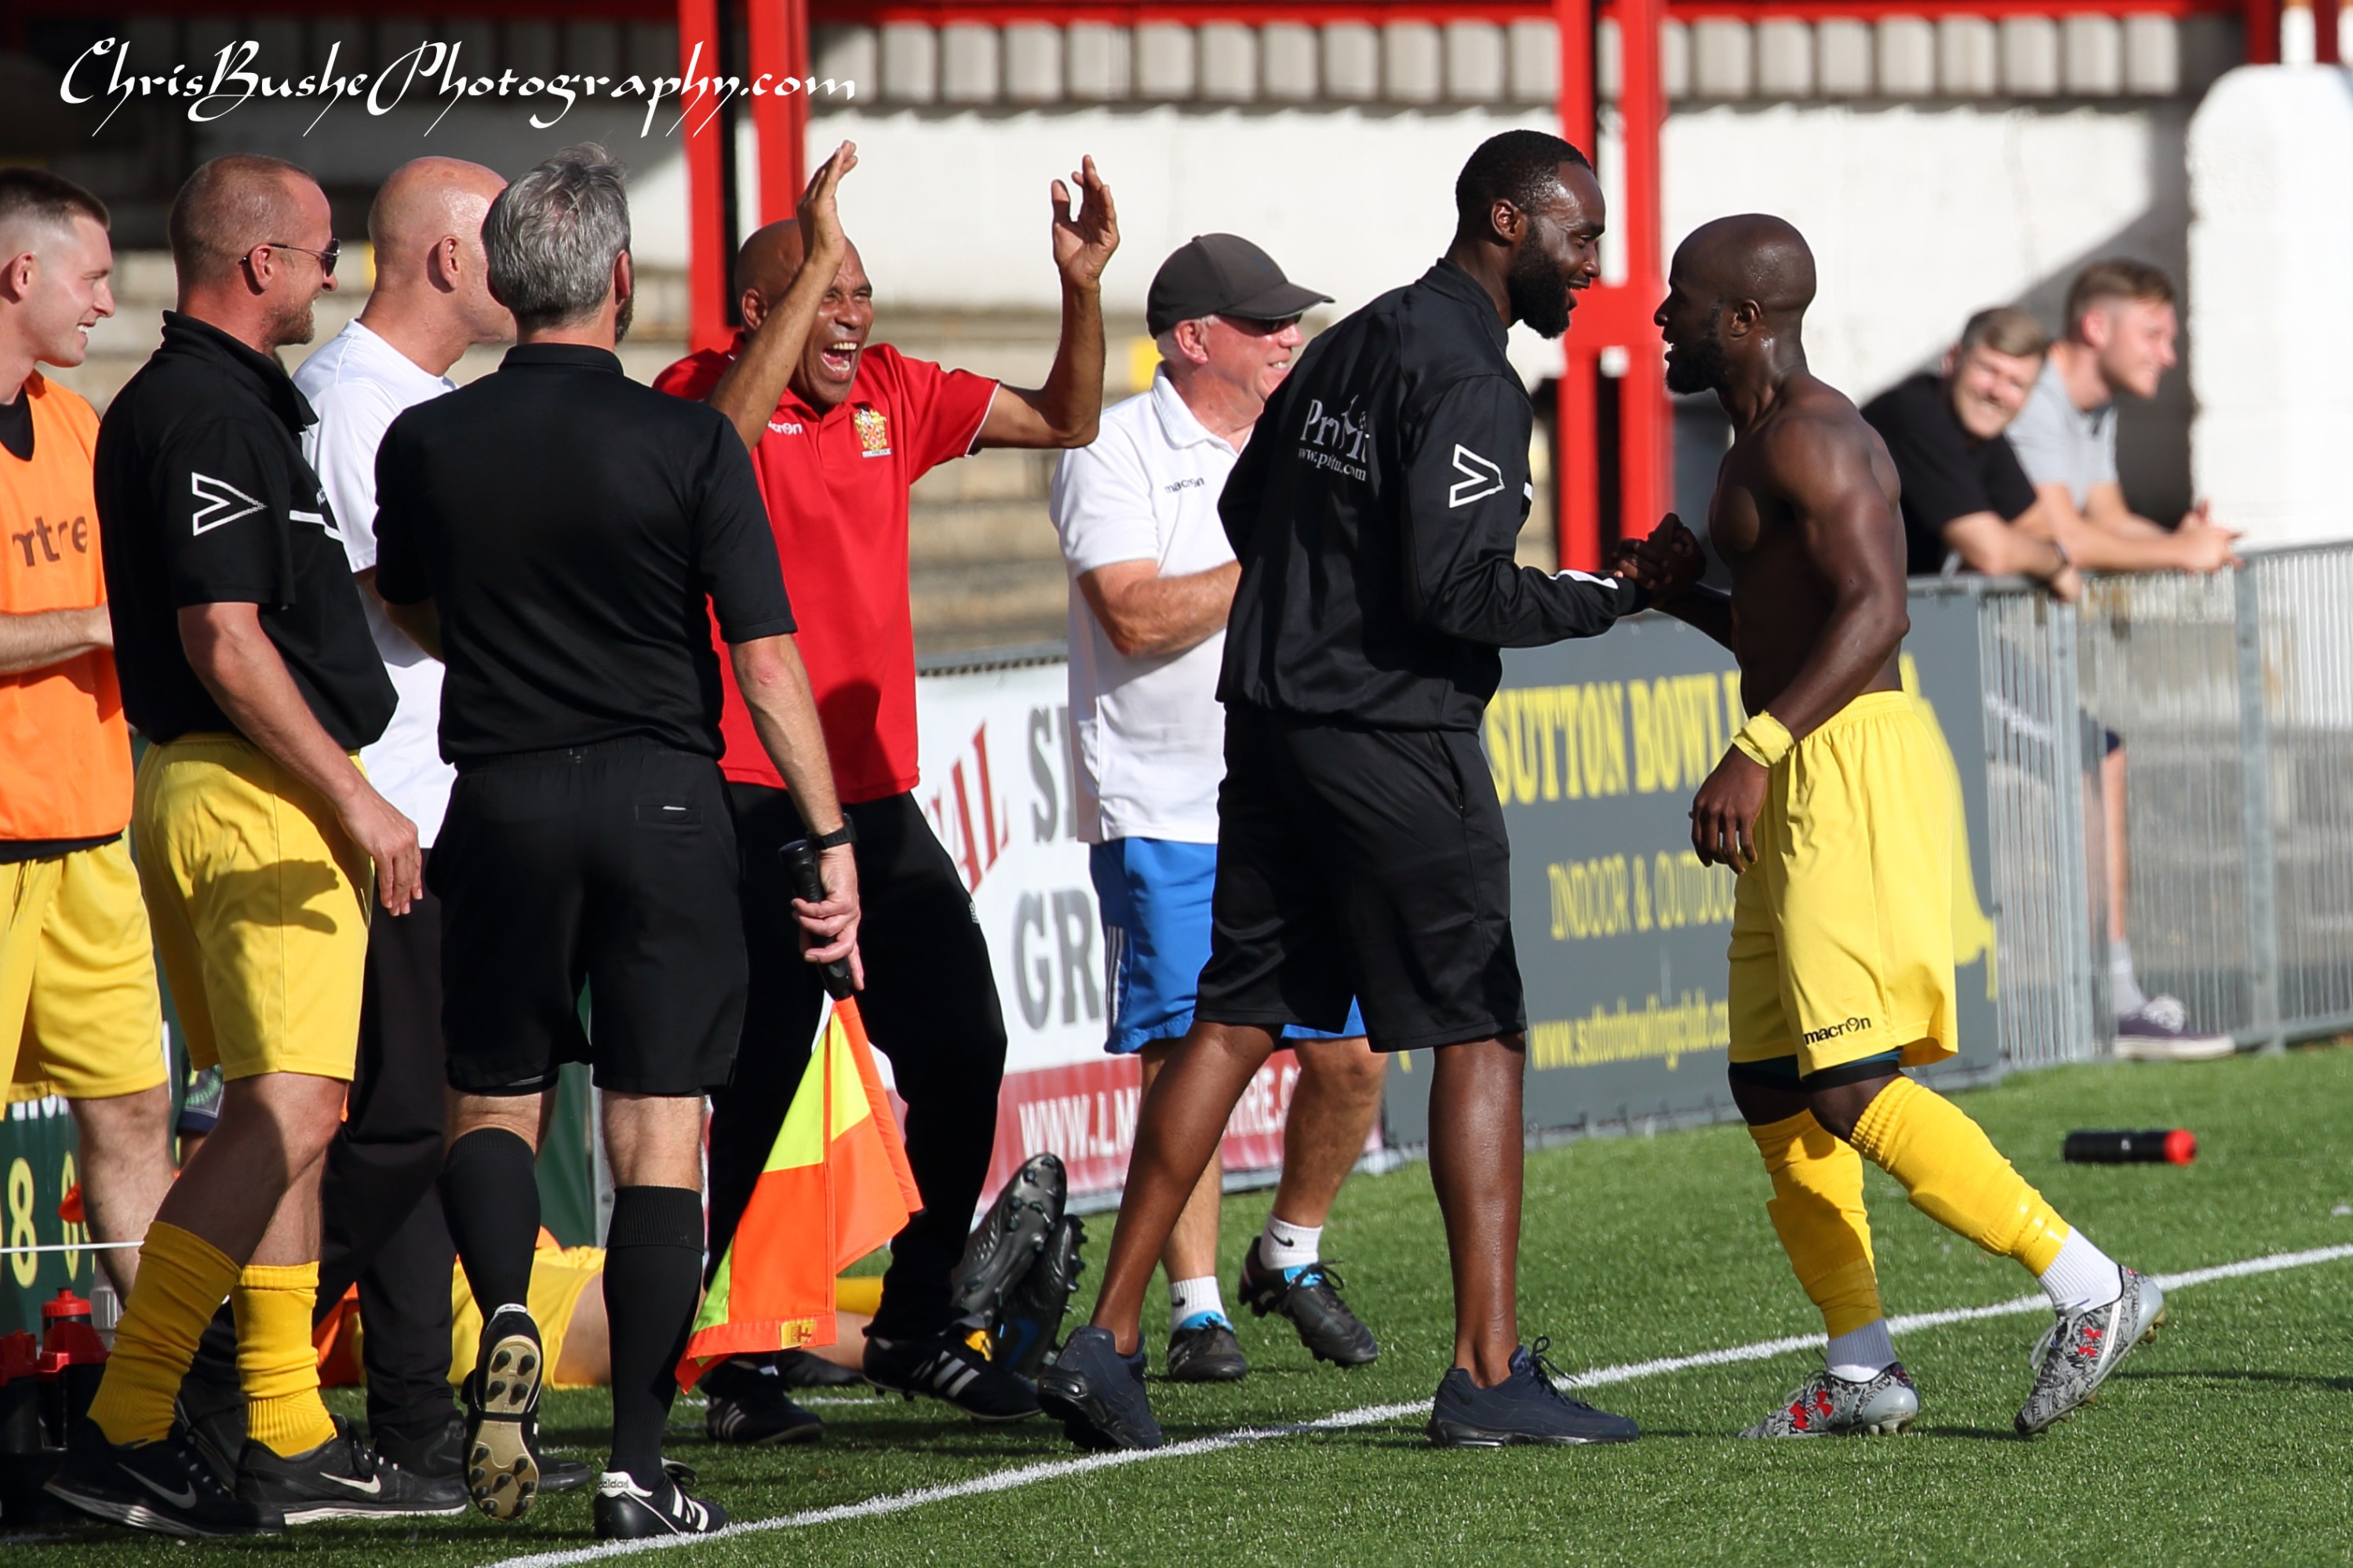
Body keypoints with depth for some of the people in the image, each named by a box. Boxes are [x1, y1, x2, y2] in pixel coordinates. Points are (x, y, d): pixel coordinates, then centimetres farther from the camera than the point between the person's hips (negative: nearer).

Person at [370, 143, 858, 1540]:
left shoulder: (427, 443, 1)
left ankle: (505, 1315, -13)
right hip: (662, 798, -2)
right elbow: (766, 657, -9)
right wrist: (830, 837, -3)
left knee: (495, 1098, 16)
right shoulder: (689, 442, -7)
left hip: (502, 798, 2)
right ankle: (638, 1465, -1)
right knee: (658, 1129, 2)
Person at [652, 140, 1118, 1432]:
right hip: (747, 803, -7)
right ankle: (737, 1361, 0)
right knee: (761, 1080, -7)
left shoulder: (891, 395, 13)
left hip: (877, 794, 7)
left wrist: (1082, 290, 2)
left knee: (962, 1052, 6)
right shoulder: (705, 394, -5)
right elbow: (714, 439, -30)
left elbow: (1066, 420, 18)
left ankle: (918, 1327, 20)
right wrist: (809, 268, -32)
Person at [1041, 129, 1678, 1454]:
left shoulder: (1354, 345, 14)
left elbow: (1245, 512, 22)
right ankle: (1488, 1374, -4)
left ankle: (1108, 1342, 7)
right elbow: (1456, 588, -21)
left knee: (1236, 1019, 10)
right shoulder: (1466, 377, -14)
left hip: (1275, 727, 8)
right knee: (1480, 1037, -1)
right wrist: (1610, 600, -10)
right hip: (1396, 741, -8)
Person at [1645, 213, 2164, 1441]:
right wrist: (1679, 600, 21)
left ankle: (2092, 1292, -13)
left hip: (1853, 772, -11)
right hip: (1803, 788, 11)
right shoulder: (1764, 443, 20)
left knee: (1851, 1090, -15)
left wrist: (1756, 751, -32)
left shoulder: (1810, 438, -12)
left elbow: (1876, 610, -25)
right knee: (1771, 1088, 8)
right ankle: (1861, 1371, 10)